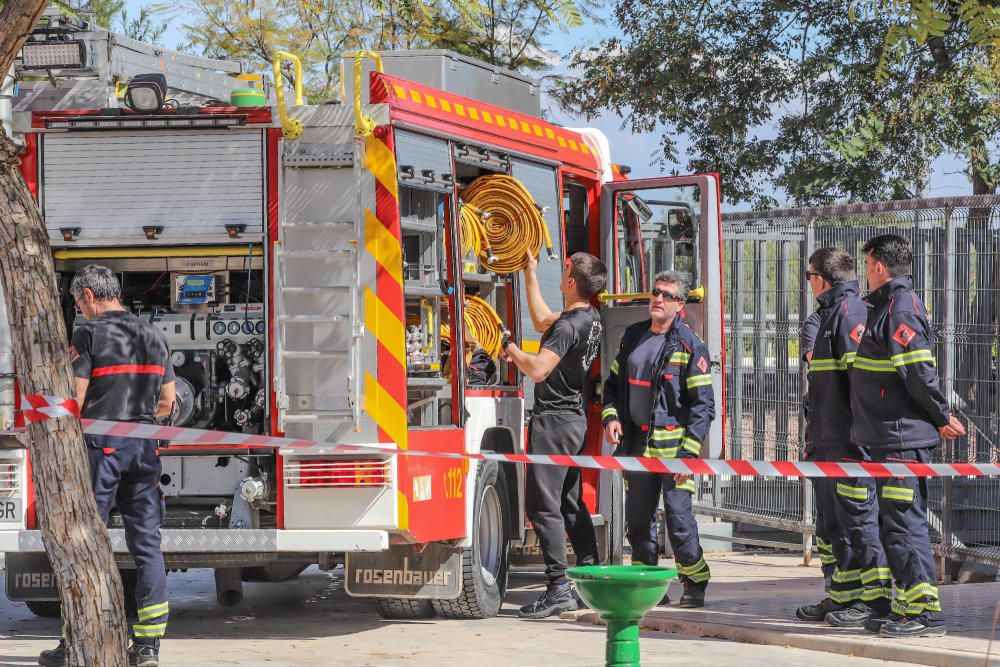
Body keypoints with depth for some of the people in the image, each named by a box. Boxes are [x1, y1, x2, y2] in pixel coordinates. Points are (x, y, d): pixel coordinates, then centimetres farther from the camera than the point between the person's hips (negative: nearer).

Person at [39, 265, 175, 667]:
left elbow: (74, 399, -11)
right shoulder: (153, 336, 12)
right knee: (147, 543, 5)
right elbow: (166, 402, 14)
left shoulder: (90, 334, -7)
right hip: (145, 451, 5)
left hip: (101, 446, -5)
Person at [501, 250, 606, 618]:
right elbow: (542, 321, 26)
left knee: (543, 505, -9)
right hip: (575, 419, 10)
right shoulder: (591, 318, 10)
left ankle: (559, 587, -13)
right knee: (571, 503, 15)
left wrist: (511, 350, -9)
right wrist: (531, 274, 29)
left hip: (554, 420, -10)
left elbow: (538, 370, -27)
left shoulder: (569, 326, -19)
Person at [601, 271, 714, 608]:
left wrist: (689, 452, -15)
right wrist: (610, 416, 1)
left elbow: (703, 405, -8)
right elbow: (613, 382, 21)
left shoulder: (689, 346, -5)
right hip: (637, 445, 6)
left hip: (672, 444, -6)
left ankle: (695, 584, 4)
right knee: (638, 518, 9)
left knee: (679, 517, -9)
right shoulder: (633, 337, 12)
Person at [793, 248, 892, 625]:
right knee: (831, 522, 14)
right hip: (827, 444, 11)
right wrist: (814, 437, 27)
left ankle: (877, 598, -5)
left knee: (858, 517, -8)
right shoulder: (831, 313, 19)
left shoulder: (850, 312, -13)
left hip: (848, 442, -11)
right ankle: (842, 598, 20)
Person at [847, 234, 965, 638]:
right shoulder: (888, 306, 17)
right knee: (894, 525, 14)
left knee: (905, 524, -9)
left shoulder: (901, 309, -15)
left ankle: (925, 612, -8)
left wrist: (941, 418, -11)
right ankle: (905, 608, 19)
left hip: (902, 438, -11)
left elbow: (920, 373, -19)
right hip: (892, 438, 11)